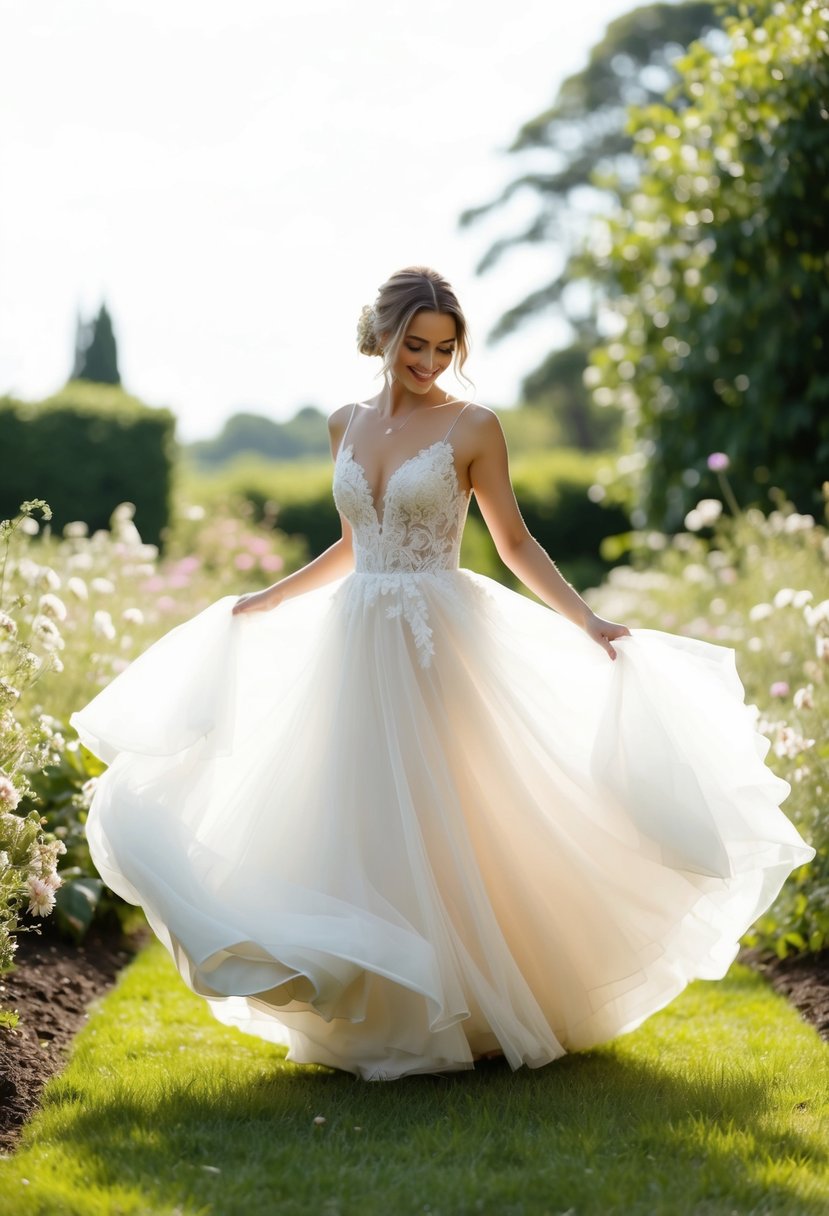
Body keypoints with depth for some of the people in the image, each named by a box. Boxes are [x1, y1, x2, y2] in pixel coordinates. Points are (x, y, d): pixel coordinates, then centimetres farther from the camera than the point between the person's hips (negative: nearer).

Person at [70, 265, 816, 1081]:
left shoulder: (472, 427, -4)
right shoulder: (347, 426, 10)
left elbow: (515, 543, 0)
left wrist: (587, 623, -10)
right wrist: (262, 603, 25)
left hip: (440, 648, -5)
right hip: (357, 646, 5)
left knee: (444, 828, -4)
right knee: (362, 828, 6)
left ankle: (466, 1007, 8)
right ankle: (379, 1012, 17)